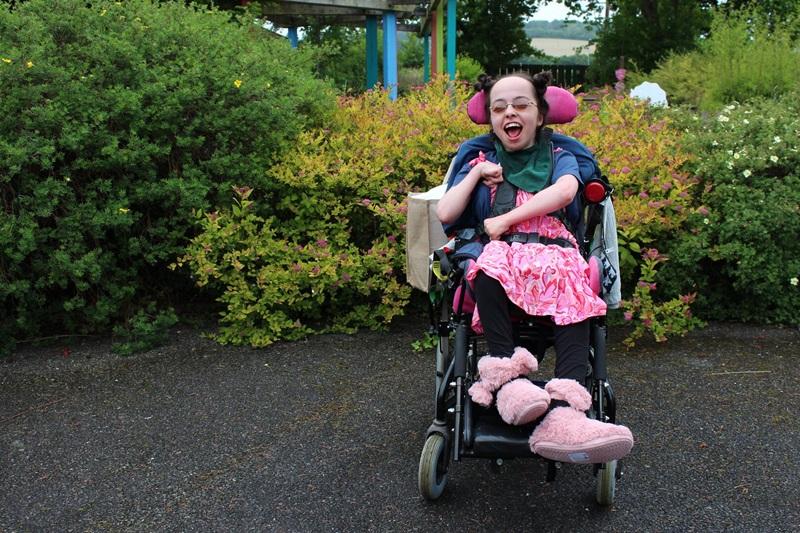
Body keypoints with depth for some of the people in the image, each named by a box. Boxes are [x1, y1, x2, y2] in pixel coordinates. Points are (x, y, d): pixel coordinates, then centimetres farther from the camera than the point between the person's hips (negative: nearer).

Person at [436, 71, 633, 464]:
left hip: (553, 251, 0)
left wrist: (505, 220, -9)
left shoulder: (559, 159, 25)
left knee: (576, 296, -36)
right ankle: (508, 380, -48)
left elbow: (565, 191, -2)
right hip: (501, 252, 1)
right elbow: (445, 214, 15)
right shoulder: (480, 163, 29)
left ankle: (563, 414, -56)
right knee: (488, 272, -39)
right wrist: (477, 174, 11)